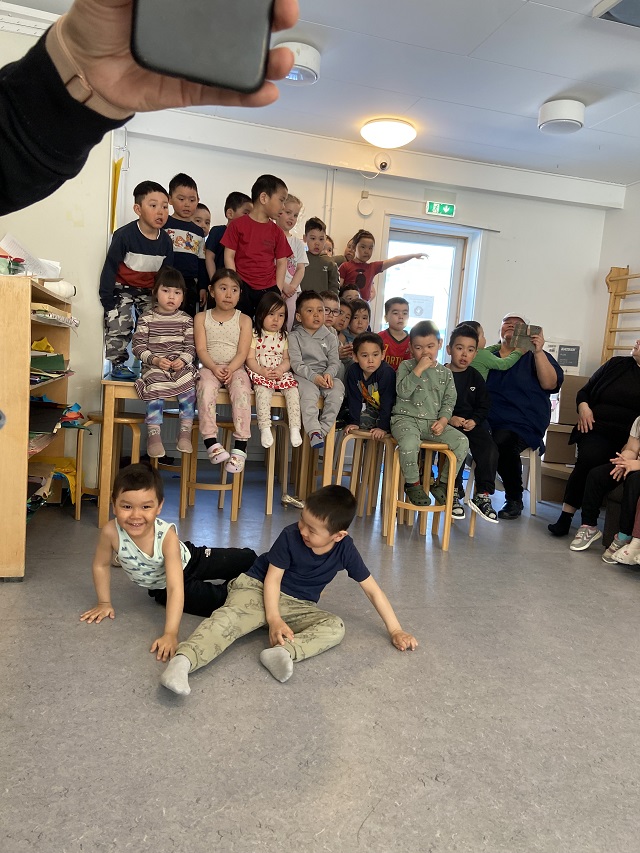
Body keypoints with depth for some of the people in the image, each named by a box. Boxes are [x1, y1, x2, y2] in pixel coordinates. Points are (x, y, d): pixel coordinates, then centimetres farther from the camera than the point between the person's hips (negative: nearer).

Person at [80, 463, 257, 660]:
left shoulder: (167, 536, -37)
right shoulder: (111, 532, -33)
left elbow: (175, 588, -41)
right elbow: (101, 565, -11)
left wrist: (170, 634, -48)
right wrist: (104, 603, -5)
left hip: (191, 561, -1)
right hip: (161, 588, 1)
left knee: (247, 560, -3)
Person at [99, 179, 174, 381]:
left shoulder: (166, 241, -9)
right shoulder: (124, 235, -22)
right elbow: (110, 267, -16)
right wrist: (107, 299, -15)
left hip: (149, 290, 4)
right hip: (122, 288, -4)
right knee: (119, 325, -11)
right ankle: (118, 365, 2)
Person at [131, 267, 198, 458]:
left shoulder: (186, 320, 9)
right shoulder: (146, 319, 5)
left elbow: (190, 346, 5)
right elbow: (138, 345, 0)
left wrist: (182, 360, -14)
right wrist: (155, 360, -15)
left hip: (181, 365, 2)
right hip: (154, 366, -1)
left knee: (188, 386, -27)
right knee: (156, 387, -30)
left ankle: (185, 432, -18)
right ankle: (153, 435, -25)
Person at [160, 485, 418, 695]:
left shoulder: (344, 549, -11)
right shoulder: (290, 536, -16)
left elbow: (373, 590, -4)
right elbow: (272, 578, -12)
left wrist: (395, 630, -5)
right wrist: (273, 619, -26)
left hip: (300, 606, 3)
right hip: (258, 587, -3)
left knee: (335, 626, -25)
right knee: (230, 616, -34)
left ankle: (283, 652, -47)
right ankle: (183, 660, -55)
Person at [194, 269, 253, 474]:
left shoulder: (243, 320, 8)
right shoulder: (202, 317, 9)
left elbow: (242, 352, -2)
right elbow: (201, 349, 0)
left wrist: (230, 369, -20)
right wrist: (214, 368, -18)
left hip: (235, 369, 0)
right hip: (210, 368, 1)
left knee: (241, 390, -31)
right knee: (205, 388, -32)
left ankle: (240, 446, -33)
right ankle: (211, 442, -33)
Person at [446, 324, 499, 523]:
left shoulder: (475, 377, 12)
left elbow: (484, 406, 11)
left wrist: (474, 420, -8)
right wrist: (449, 418, -17)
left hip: (473, 422, 4)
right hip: (447, 423, -4)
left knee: (490, 449, -19)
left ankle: (483, 495, -8)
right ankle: (454, 494, -14)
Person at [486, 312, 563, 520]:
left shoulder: (534, 356, 15)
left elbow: (550, 384, -1)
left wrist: (538, 351, -11)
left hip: (522, 421, -2)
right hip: (486, 418, 2)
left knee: (502, 443, -35)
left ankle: (514, 501, -14)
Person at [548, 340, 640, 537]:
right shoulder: (617, 364, 19)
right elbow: (584, 391, 25)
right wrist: (583, 406, 3)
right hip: (599, 428, 1)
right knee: (589, 458, -29)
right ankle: (565, 516, -23)